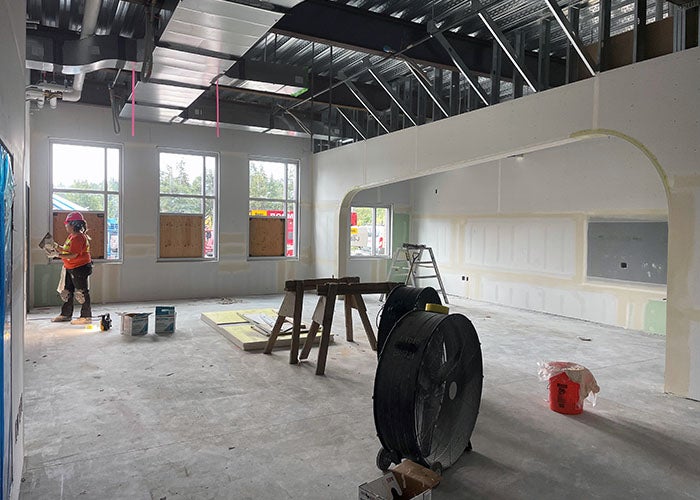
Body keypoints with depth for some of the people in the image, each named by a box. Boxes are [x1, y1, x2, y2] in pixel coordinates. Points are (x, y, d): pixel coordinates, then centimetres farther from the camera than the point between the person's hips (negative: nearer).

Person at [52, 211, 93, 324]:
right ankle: (66, 314, 29)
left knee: (81, 292, -3)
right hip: (70, 268, 11)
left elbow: (73, 255, -25)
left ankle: (86, 317, 5)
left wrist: (58, 255, -22)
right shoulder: (71, 236, 13)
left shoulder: (78, 237, -20)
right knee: (66, 291, 17)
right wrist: (57, 246, 3)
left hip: (80, 268, -11)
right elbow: (66, 250, 17)